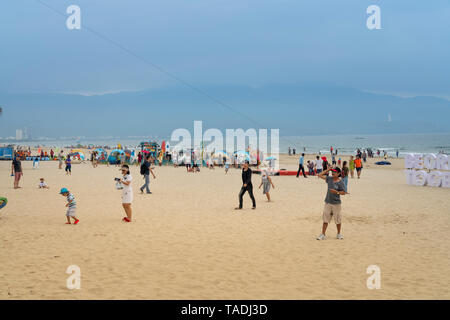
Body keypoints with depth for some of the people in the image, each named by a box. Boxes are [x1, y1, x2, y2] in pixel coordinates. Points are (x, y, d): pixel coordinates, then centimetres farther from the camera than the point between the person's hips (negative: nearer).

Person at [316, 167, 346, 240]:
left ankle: (339, 234, 24)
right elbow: (320, 175, 7)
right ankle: (323, 234, 6)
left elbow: (343, 192, -8)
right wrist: (327, 170, 2)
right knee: (325, 219, 4)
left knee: (338, 220, 7)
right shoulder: (329, 179, 4)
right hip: (328, 202, 4)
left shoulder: (340, 182, -9)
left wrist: (337, 192, -24)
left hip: (336, 203, -4)